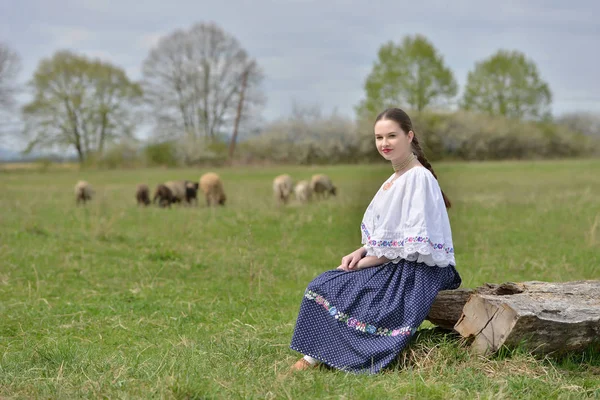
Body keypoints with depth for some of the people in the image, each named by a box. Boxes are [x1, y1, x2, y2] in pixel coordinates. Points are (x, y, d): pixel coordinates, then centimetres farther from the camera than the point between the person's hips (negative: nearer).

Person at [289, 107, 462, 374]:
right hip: (391, 264, 9)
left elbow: (414, 241, -19)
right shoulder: (395, 180, 15)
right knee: (324, 285, -3)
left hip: (418, 269, -9)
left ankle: (316, 357, -3)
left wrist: (369, 260, -14)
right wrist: (361, 252, -1)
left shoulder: (419, 178, -14)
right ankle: (314, 357, -7)